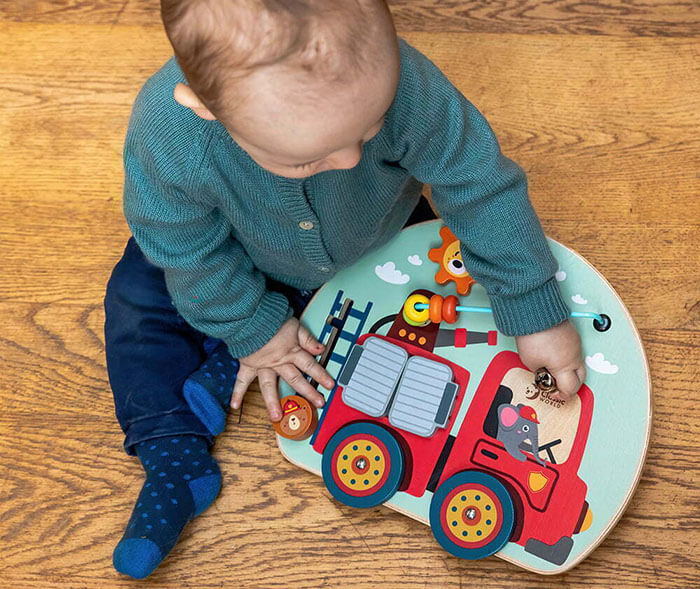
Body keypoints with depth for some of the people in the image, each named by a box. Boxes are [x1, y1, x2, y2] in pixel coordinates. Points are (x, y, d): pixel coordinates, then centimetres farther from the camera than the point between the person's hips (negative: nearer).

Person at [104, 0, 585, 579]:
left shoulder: (400, 81, -44)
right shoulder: (164, 138, -42)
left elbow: (484, 187, -31)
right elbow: (190, 251, -23)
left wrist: (536, 311, -27)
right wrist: (254, 330, -15)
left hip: (375, 242, 2)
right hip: (249, 255, 0)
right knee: (138, 299, -7)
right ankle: (175, 455, 3)